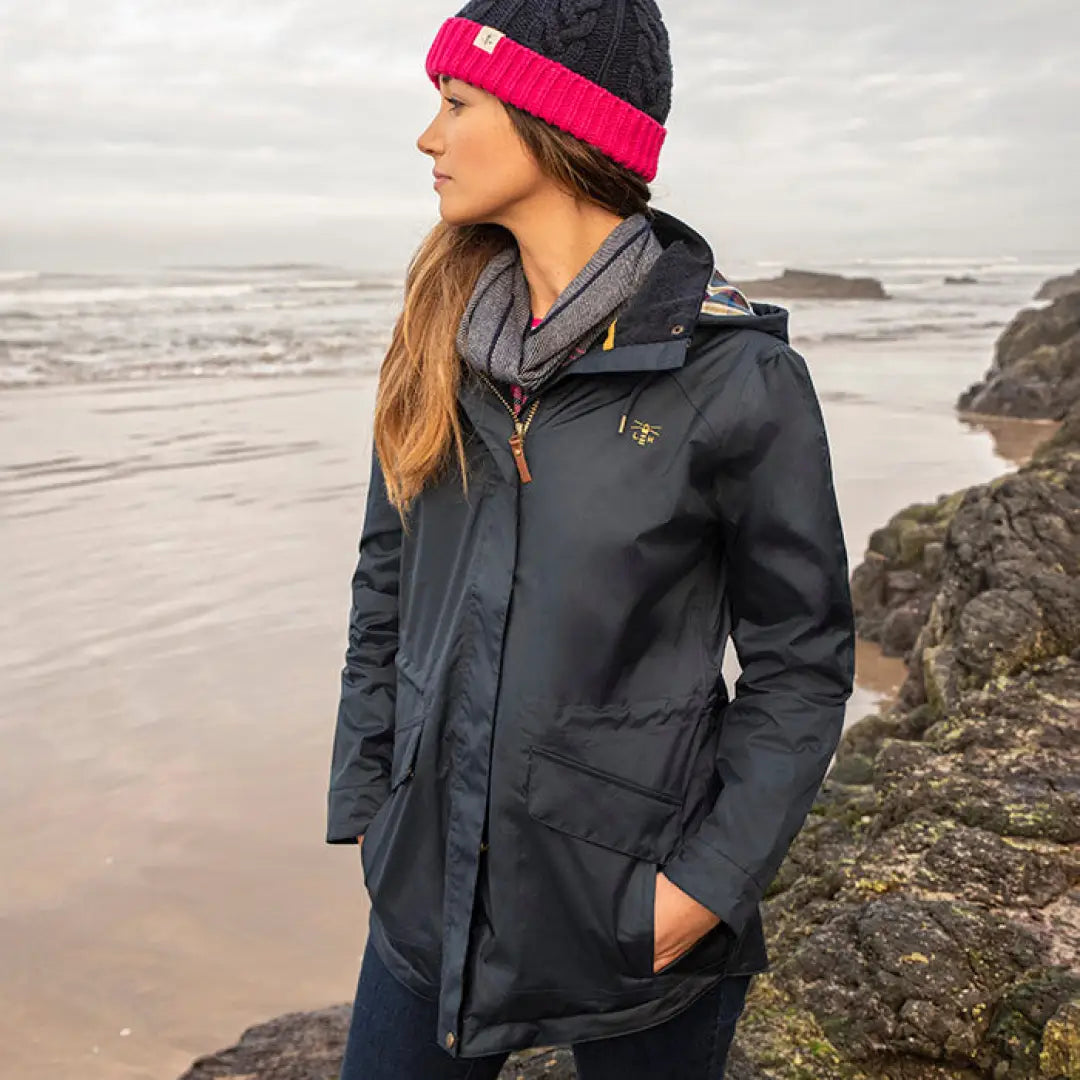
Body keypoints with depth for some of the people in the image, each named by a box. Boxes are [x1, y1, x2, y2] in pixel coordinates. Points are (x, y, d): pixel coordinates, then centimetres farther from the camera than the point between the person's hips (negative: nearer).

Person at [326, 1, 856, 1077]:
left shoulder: (736, 373, -14)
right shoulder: (438, 341, 2)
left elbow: (801, 659, -8)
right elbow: (386, 591, 9)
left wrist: (710, 883, -12)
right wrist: (363, 803, 6)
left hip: (631, 913, -4)